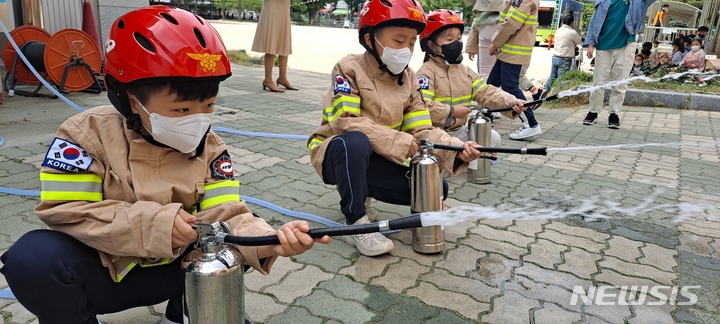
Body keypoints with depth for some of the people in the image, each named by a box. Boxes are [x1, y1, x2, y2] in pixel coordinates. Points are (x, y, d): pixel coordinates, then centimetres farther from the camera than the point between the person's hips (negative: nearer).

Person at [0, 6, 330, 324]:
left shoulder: (209, 148, -9)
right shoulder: (89, 132, -14)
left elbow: (224, 216, -18)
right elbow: (64, 210, -20)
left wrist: (270, 241, -40)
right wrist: (154, 222, -30)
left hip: (167, 271, 2)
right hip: (98, 273, -2)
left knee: (229, 247, -19)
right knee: (33, 258, -30)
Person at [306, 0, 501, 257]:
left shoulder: (408, 80, 1)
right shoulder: (349, 69, -15)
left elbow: (422, 131, -7)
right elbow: (346, 122, -26)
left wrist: (457, 150, -25)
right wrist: (398, 142, -30)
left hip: (375, 162, 6)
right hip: (336, 154, -5)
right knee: (355, 142, -40)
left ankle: (361, 189, 12)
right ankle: (355, 221, -18)